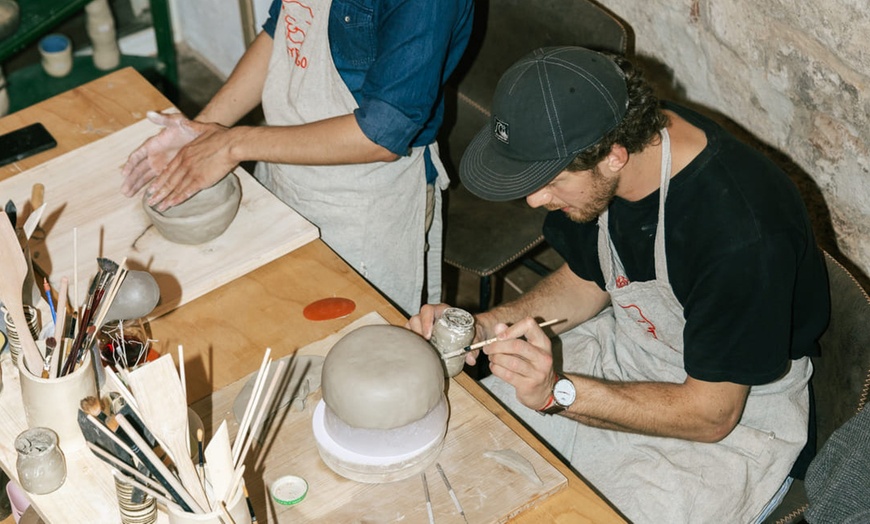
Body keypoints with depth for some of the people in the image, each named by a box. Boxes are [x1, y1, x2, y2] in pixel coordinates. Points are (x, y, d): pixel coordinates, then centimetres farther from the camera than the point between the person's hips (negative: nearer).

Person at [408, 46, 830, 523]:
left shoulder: (741, 232, -36)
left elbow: (710, 414, -25)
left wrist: (558, 392, -33)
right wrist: (484, 327, -12)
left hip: (736, 415, -6)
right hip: (628, 341, 6)